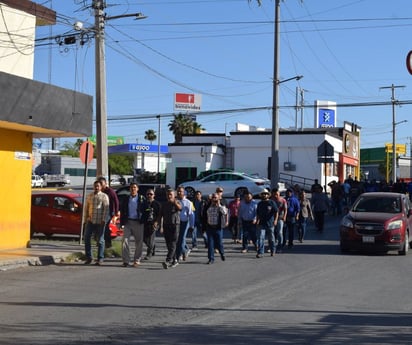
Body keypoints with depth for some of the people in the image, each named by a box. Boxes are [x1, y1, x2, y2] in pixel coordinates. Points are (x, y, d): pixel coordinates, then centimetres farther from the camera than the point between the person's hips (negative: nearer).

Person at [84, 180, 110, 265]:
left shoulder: (104, 196, -1)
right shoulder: (89, 196, 13)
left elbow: (106, 209, -6)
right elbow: (86, 207, 18)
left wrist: (103, 220, -12)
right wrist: (86, 217, 6)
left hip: (100, 222, -4)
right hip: (90, 221, 4)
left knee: (100, 240, 1)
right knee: (87, 238, 0)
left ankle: (100, 259, 7)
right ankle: (89, 257, 10)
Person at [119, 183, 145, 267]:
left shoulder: (141, 199, 4)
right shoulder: (125, 199, 11)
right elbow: (122, 212, 11)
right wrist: (122, 223, 2)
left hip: (138, 222, -2)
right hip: (128, 222, 2)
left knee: (138, 242, 2)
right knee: (125, 241, -6)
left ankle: (137, 260, 11)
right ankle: (126, 260, -4)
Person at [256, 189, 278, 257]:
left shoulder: (272, 203, -2)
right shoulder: (260, 204, 11)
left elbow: (276, 212, -7)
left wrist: (275, 220, -20)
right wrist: (257, 220, 10)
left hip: (270, 224, -2)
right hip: (261, 224, 2)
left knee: (271, 238, 11)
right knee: (260, 238, -10)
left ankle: (272, 251, 28)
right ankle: (260, 252, -12)